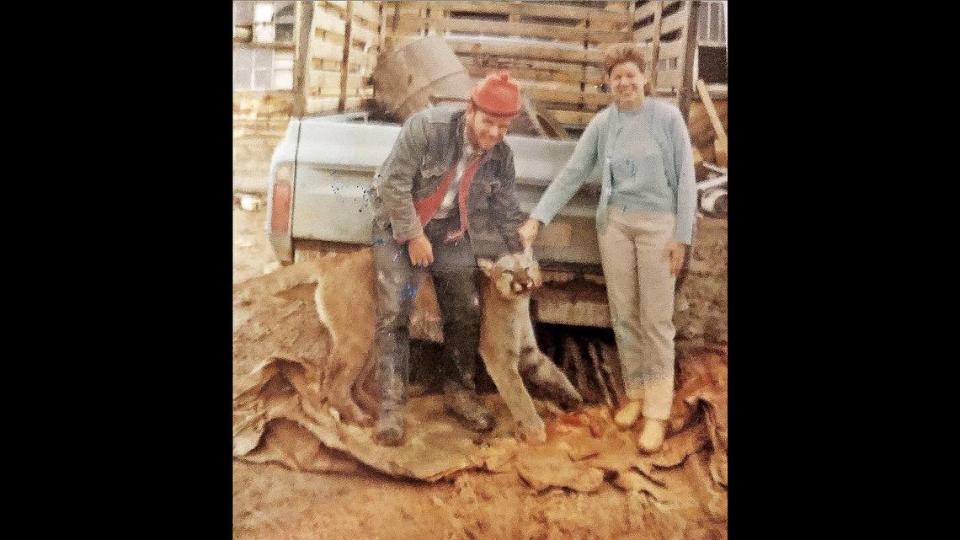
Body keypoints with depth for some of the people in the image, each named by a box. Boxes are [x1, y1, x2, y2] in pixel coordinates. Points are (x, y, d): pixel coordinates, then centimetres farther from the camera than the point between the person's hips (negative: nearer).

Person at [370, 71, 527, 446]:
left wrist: (519, 252, 4)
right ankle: (391, 407, -3)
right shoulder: (427, 126, -25)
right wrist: (414, 235, -21)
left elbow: (506, 208, 5)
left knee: (466, 312, 4)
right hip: (400, 223, -5)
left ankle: (461, 391, 22)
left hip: (450, 230, 5)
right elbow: (394, 182, -23)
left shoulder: (501, 155, -8)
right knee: (393, 313, -10)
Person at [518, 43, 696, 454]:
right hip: (614, 223, 3)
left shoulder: (668, 117, -4)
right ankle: (635, 393, 25)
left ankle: (657, 411, 7)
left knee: (656, 320, -1)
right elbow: (571, 174, 1)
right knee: (623, 315, 9)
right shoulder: (602, 123, 3)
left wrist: (681, 235, -9)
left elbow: (685, 178, -4)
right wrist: (537, 218, -8)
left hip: (658, 224, -3)